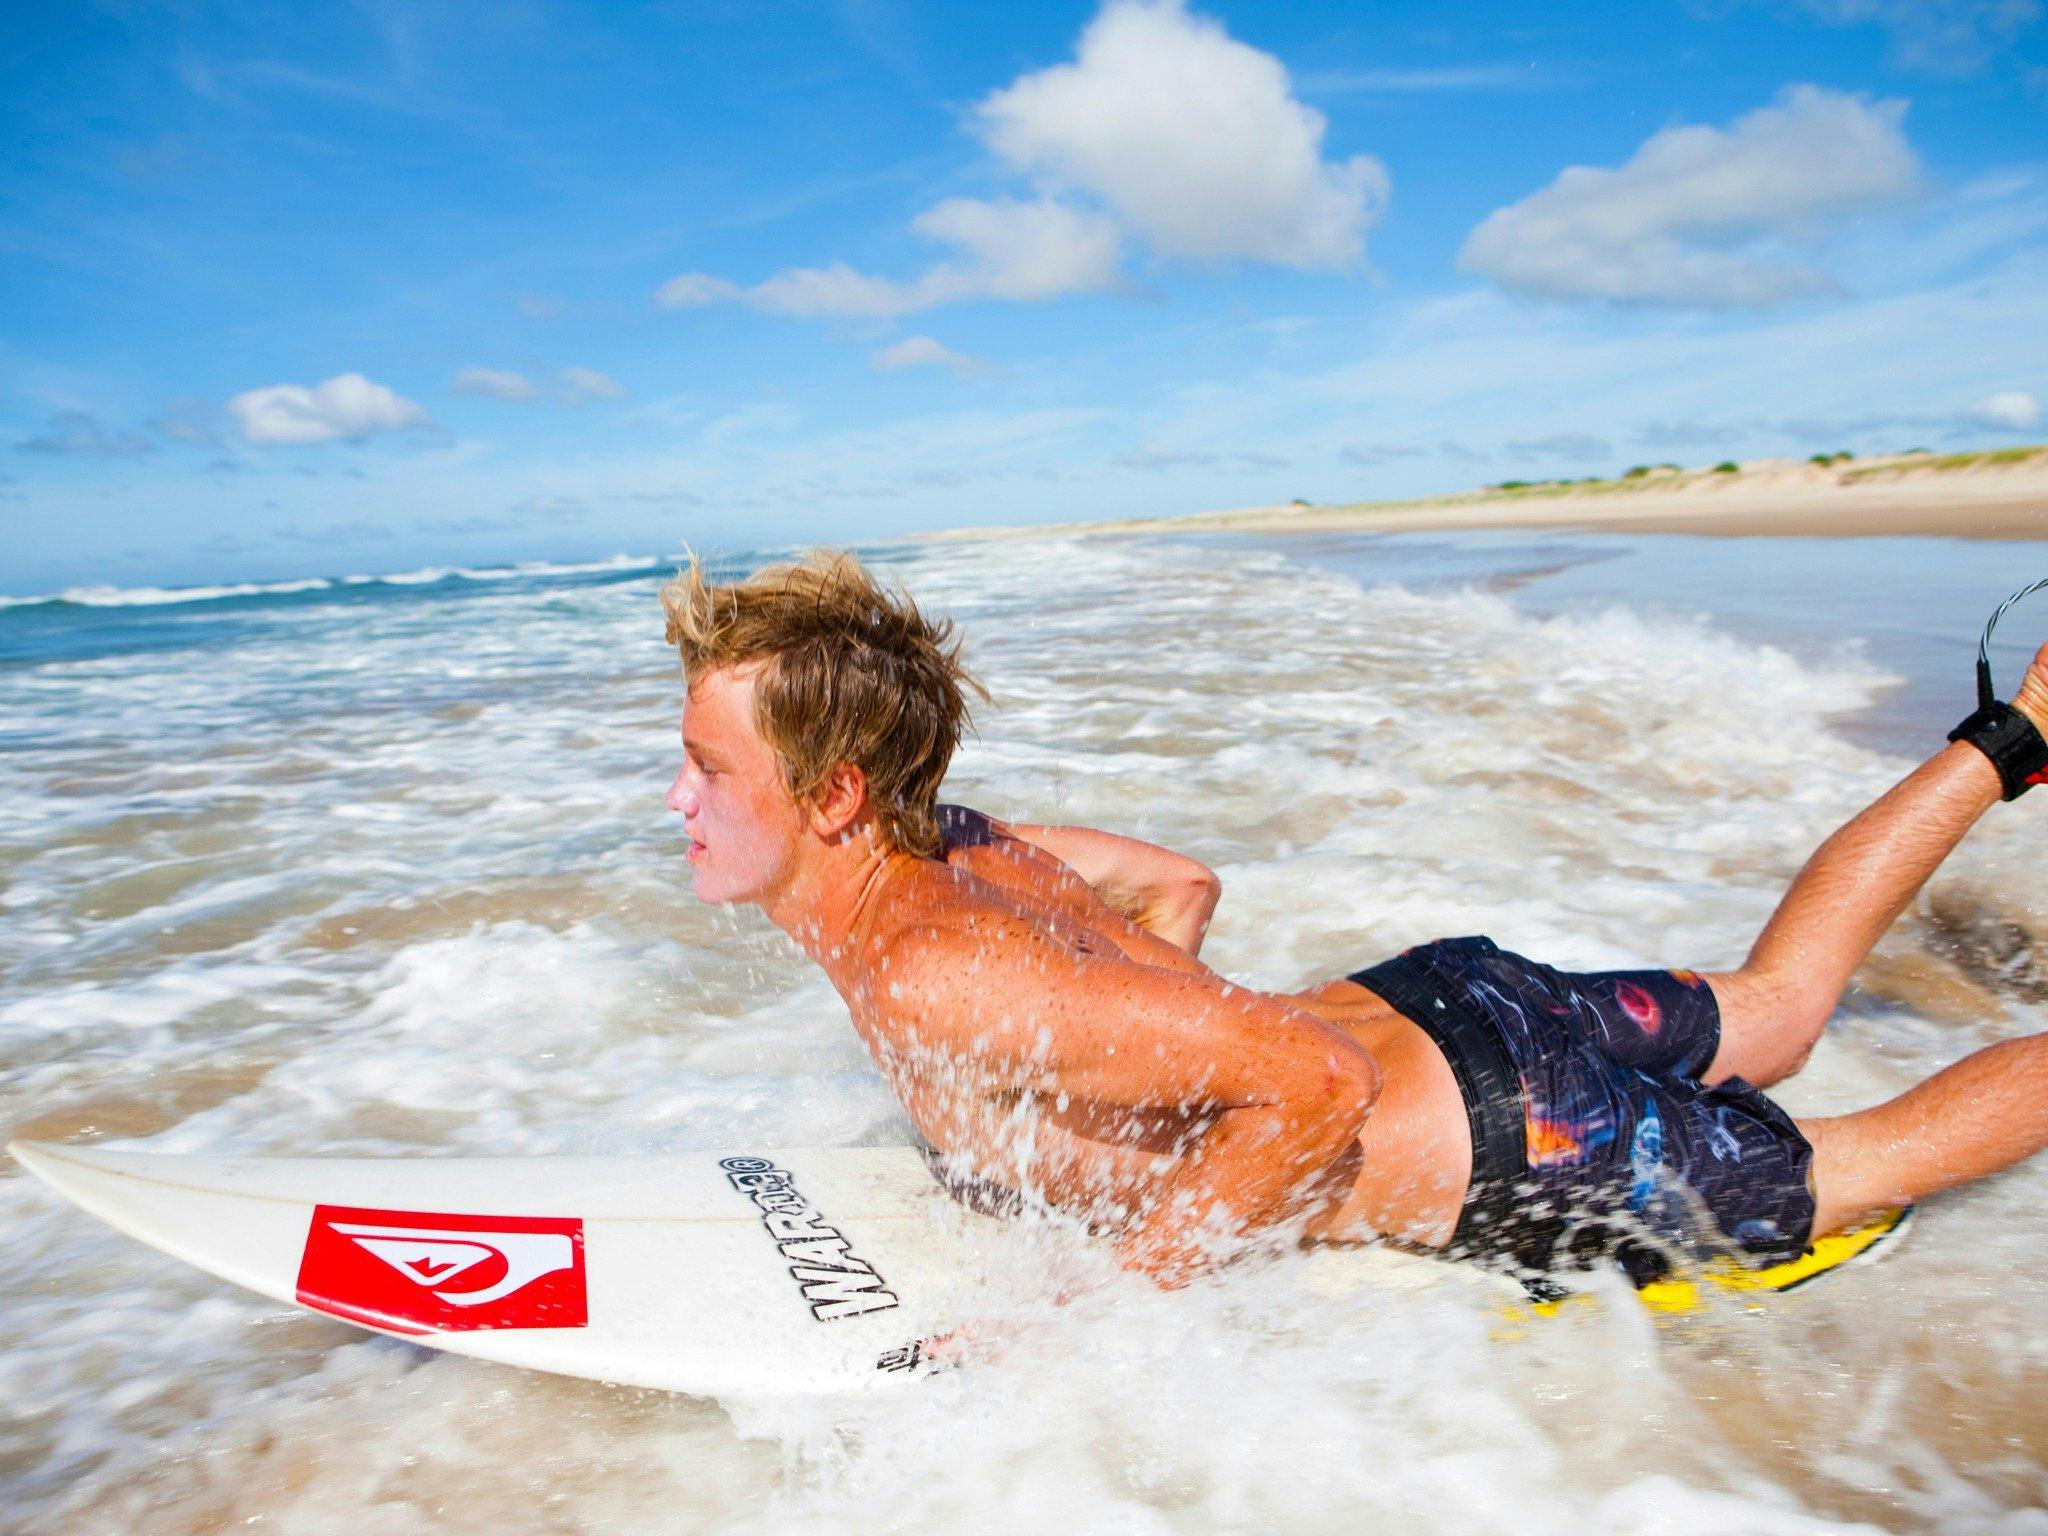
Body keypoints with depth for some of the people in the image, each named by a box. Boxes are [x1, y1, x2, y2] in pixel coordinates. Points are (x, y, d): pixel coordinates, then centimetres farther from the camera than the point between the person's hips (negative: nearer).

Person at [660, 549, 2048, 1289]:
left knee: (1867, 1164, 18)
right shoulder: (938, 842, -4)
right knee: (1779, 1006, 29)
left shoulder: (932, 978, -31)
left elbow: (1314, 1086, -34)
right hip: (1435, 995, 7)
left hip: (1497, 1153, -7)